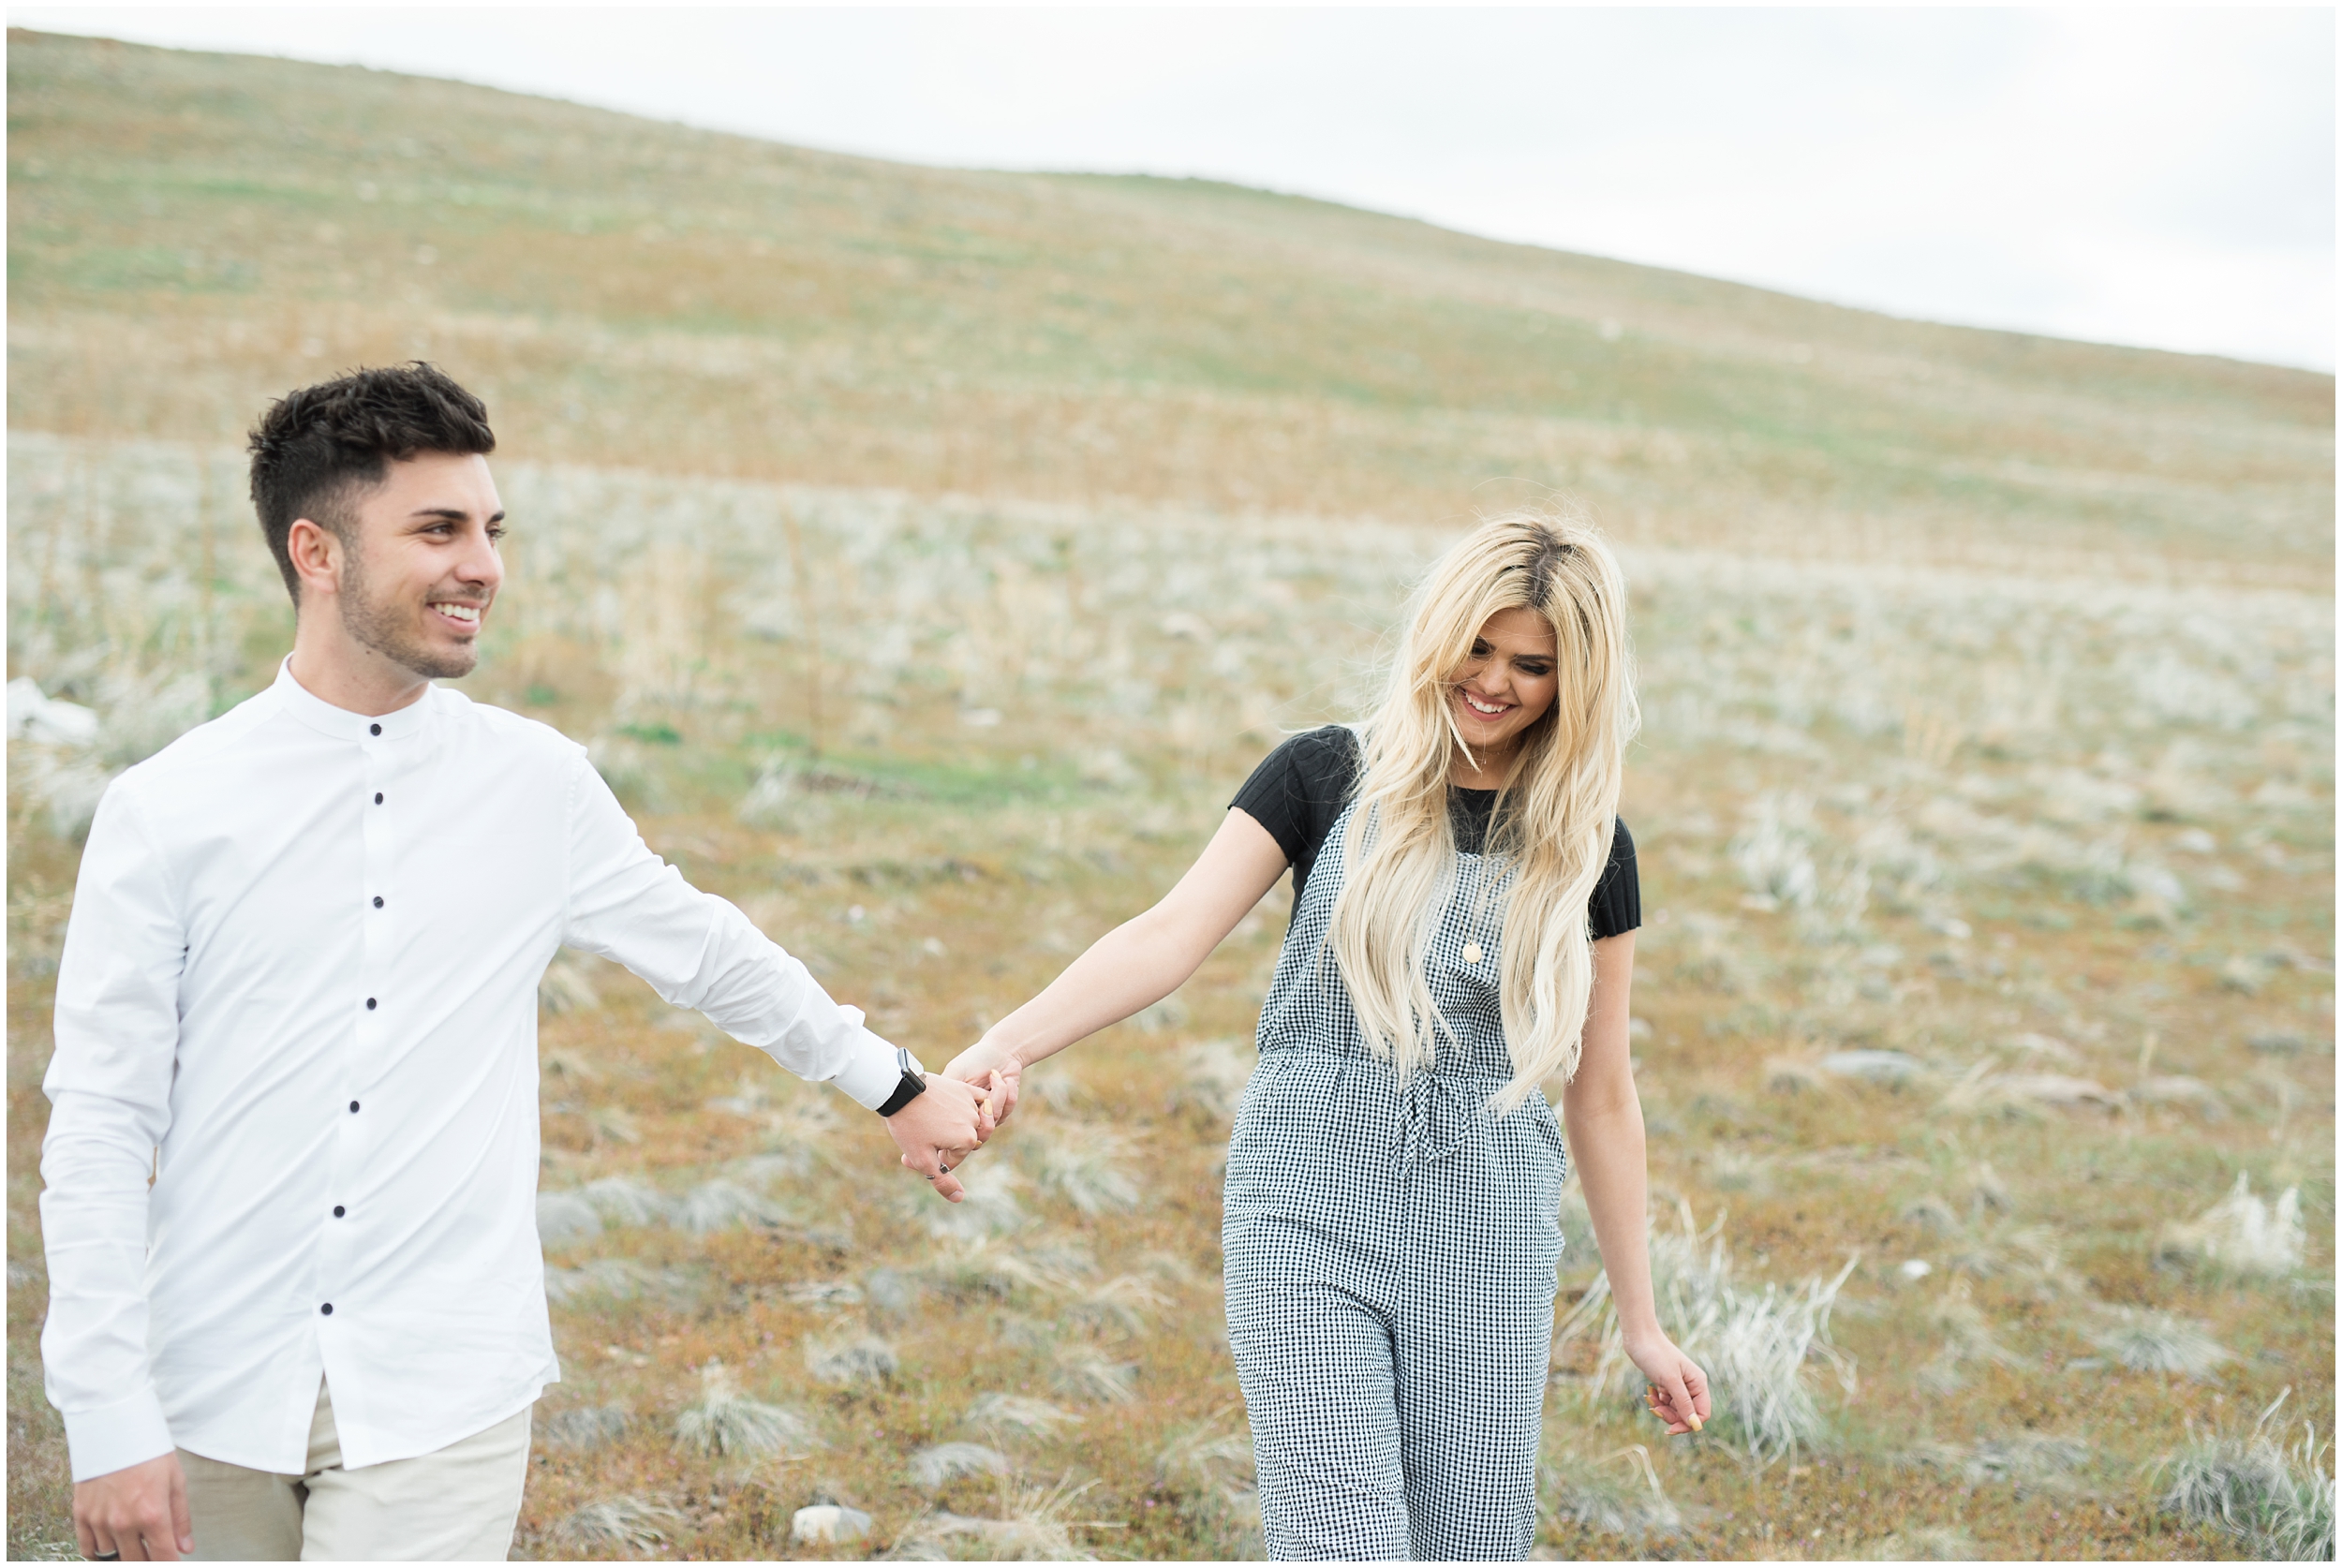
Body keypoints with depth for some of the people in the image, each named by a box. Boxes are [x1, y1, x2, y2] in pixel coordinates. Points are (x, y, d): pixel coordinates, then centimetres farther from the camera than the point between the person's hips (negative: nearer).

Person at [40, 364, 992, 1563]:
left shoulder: (539, 786, 3)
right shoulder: (166, 810, -4)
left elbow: (704, 950, 18)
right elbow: (101, 1124, -3)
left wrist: (900, 1089, 29)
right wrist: (109, 1420, -7)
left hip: (437, 1409, 0)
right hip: (213, 1393, 0)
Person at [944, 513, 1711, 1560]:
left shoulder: (1588, 851, 6)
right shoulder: (1329, 779, 0)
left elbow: (1600, 1094, 12)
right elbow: (1172, 935, -10)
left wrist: (1640, 1321, 14)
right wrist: (1006, 1047, -26)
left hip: (1487, 1236, 2)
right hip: (1311, 1211, -2)